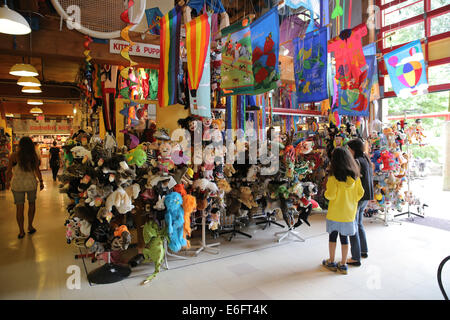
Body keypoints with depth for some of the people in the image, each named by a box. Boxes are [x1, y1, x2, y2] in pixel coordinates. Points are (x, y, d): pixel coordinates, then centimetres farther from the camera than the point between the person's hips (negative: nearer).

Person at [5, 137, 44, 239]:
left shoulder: (14, 156, -7)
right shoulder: (34, 156, -4)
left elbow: (8, 171, -1)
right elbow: (37, 171, -3)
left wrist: (8, 182, 13)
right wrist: (41, 181, 8)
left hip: (17, 185, -1)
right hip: (31, 183, 1)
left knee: (19, 207, 6)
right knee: (32, 204, 20)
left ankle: (21, 231, 14)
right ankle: (30, 226, 25)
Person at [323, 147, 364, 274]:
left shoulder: (334, 177, -18)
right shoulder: (355, 176, -4)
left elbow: (330, 195, -19)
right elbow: (360, 193, 3)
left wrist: (326, 191, 2)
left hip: (335, 213, -3)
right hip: (349, 213, 3)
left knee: (333, 236, 12)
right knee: (344, 238, 12)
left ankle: (331, 262, 24)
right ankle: (343, 265, 20)